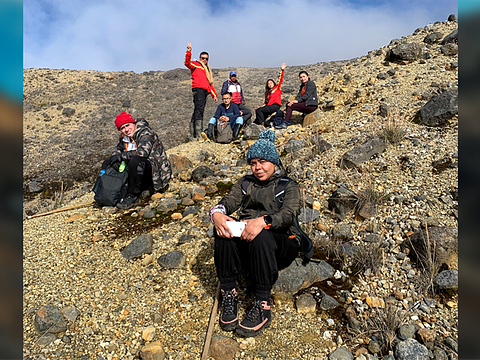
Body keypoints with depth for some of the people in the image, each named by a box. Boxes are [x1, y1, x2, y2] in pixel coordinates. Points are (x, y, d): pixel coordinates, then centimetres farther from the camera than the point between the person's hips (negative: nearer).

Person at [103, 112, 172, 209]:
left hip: (155, 173, -8)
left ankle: (133, 195, -24)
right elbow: (118, 150, 21)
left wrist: (122, 156, -21)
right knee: (106, 164, 9)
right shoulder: (124, 137, 8)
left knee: (135, 160, -36)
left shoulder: (145, 132, -14)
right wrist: (115, 158, -3)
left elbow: (143, 152, -30)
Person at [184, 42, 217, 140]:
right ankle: (199, 134, -25)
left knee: (197, 111, 6)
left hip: (204, 91, 8)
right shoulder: (195, 64, 10)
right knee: (199, 110, -18)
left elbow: (210, 83, 33)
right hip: (198, 89, -8)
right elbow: (187, 63, -12)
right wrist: (188, 51, -25)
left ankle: (193, 135, 6)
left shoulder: (207, 69, 32)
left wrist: (214, 95, 27)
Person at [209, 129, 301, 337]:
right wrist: (217, 213, -23)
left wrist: (263, 221, -33)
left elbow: (289, 214, -12)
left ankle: (262, 305, -29)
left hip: (281, 246, -3)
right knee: (223, 228, -26)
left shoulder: (288, 186, 8)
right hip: (244, 244, 3)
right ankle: (229, 294, -21)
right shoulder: (245, 183, 20)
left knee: (261, 236, -36)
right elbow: (228, 202, 3)